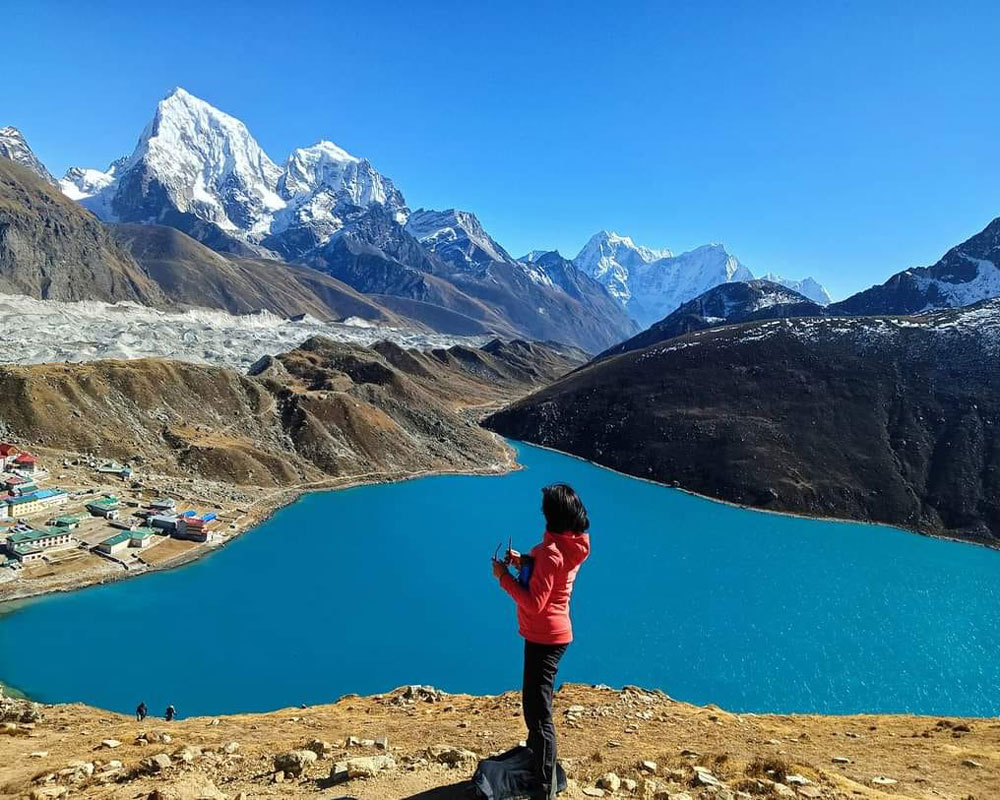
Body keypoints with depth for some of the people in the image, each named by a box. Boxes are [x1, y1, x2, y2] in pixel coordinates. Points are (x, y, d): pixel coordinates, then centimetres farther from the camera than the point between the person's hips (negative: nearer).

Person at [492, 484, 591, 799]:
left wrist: (504, 577, -19)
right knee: (536, 704, 28)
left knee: (538, 712, -3)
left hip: (545, 637, -10)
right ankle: (535, 757, 48)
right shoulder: (570, 545, 2)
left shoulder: (551, 551, -27)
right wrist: (524, 562, 3)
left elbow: (534, 603, -27)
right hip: (551, 633, 10)